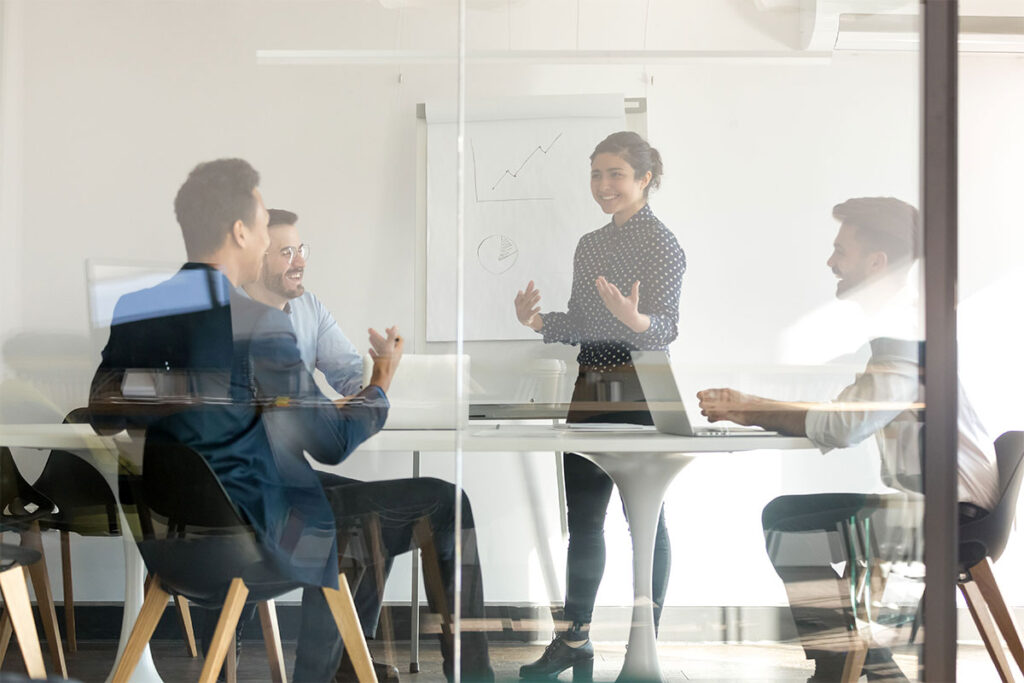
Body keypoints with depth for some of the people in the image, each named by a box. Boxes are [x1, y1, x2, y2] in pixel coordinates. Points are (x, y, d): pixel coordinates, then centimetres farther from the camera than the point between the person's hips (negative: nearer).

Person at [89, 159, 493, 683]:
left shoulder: (131, 310, -2)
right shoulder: (260, 325, -22)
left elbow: (103, 416, 12)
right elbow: (332, 443, -17)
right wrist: (380, 384, 2)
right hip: (254, 530, -8)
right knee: (442, 503, 4)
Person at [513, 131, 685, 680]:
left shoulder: (661, 243, -7)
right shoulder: (590, 245, 14)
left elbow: (666, 327, -15)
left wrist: (634, 319, -35)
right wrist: (538, 322, 0)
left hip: (640, 394, -7)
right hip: (590, 390, 7)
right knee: (582, 517, 9)